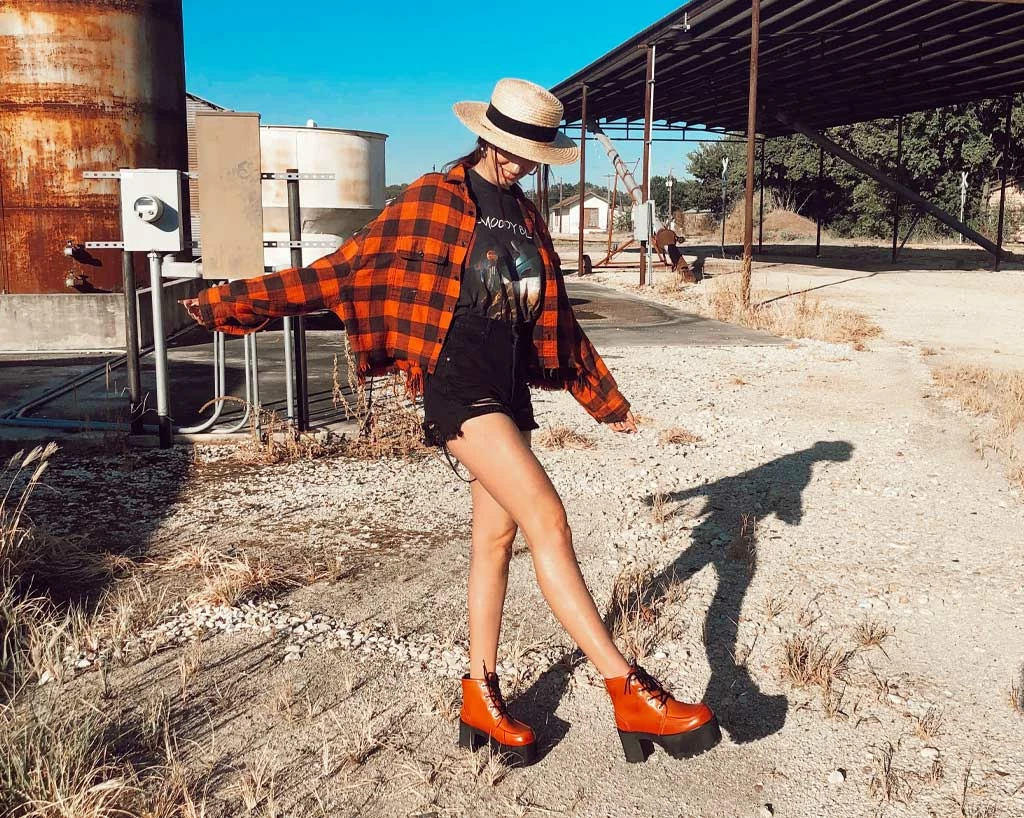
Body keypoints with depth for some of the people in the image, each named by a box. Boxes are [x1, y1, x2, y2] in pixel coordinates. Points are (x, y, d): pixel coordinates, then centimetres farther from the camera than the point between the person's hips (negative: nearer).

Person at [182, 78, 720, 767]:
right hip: (458, 381, -7)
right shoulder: (431, 201, -1)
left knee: (497, 536, 8)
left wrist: (606, 397, 28)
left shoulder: (527, 218, 17)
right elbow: (342, 267, -2)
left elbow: (556, 319, 23)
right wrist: (234, 302, -7)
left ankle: (482, 698, 20)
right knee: (548, 519, -18)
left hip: (510, 387, 7)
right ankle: (629, 690, -15)